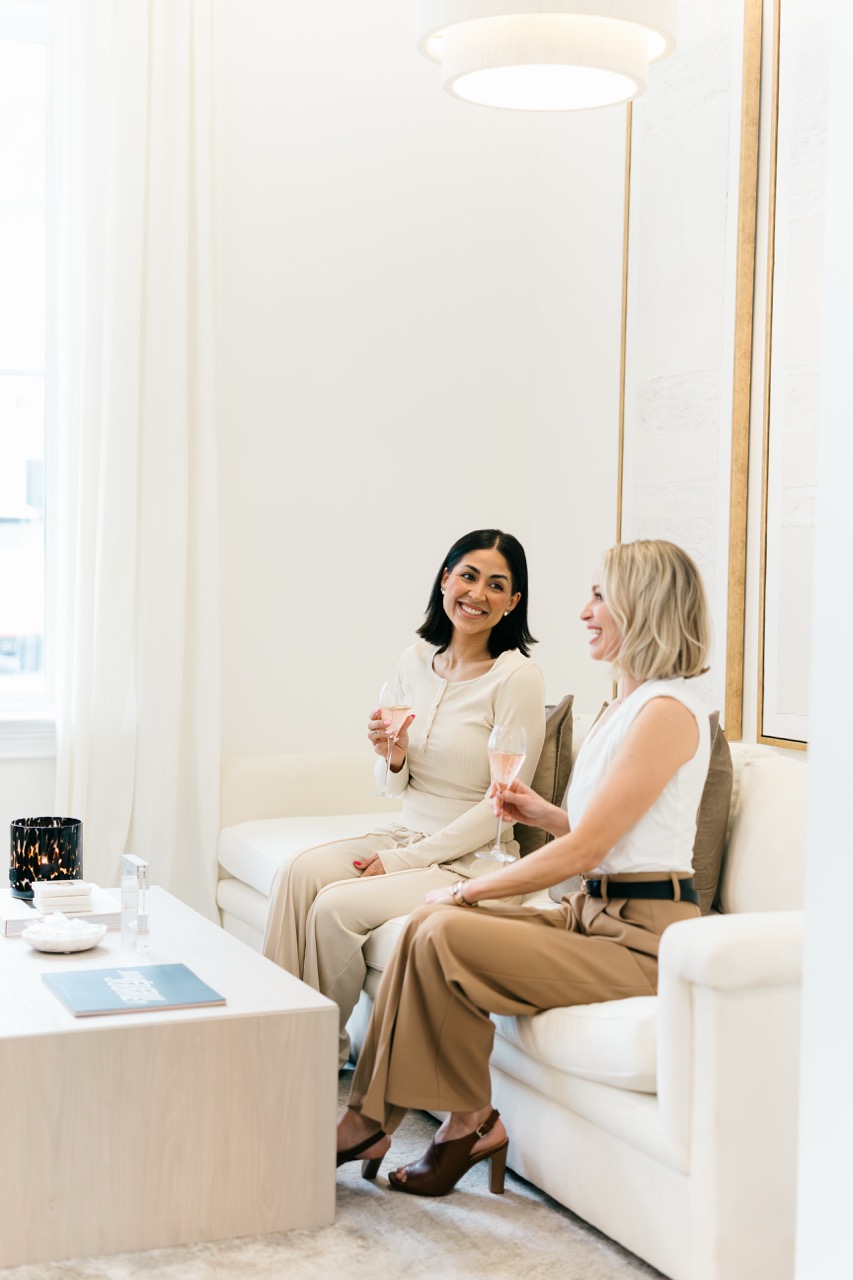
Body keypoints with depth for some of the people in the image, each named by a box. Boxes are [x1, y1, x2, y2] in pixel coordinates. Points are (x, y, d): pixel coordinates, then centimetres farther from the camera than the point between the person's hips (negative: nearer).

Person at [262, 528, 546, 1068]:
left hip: (472, 859, -6)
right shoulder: (416, 661, 6)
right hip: (406, 834, 6)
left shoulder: (518, 677, -14)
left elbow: (503, 806, -15)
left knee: (336, 906, -22)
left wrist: (404, 860, -14)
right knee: (300, 871, -19)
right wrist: (392, 759, -11)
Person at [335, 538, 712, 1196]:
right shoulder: (627, 704, 16)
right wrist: (543, 813, 7)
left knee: (445, 935, -20)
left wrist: (466, 890, -10)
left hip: (641, 938, -10)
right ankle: (369, 1122, -3)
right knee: (428, 922, -4)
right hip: (595, 914, 10)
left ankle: (470, 1121, -1)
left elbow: (584, 850, -18)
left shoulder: (667, 711, -16)